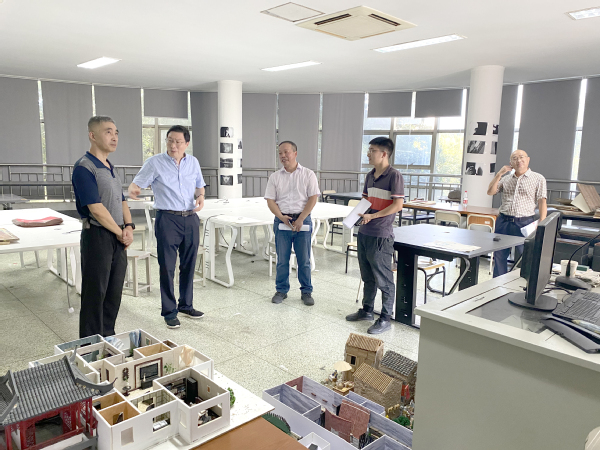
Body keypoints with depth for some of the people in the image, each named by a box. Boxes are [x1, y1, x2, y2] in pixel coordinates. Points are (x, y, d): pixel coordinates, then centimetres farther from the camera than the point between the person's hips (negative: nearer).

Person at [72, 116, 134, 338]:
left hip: (118, 238, 8)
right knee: (95, 293, 2)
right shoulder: (84, 167, -13)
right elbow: (96, 208, -19)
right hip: (98, 236, -8)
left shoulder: (110, 168, 14)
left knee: (114, 292, 15)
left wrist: (128, 227, -1)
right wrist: (120, 233, -10)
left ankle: (108, 337, 29)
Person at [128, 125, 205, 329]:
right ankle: (169, 312, 13)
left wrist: (201, 196, -2)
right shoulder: (155, 163, -3)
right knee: (167, 268, 0)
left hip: (191, 219, 4)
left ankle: (186, 306, 28)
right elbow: (137, 184, -7)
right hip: (167, 220, -4)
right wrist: (133, 189, -30)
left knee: (188, 266, 12)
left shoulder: (193, 162, 9)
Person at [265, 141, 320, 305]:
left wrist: (300, 219, -12)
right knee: (282, 259, 7)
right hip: (281, 221, 2)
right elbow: (270, 200, 4)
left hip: (303, 220, -2)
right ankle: (281, 290, 21)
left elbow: (313, 198, -4)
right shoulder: (275, 177, 9)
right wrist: (282, 217, -12)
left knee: (304, 260, 4)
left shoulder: (308, 174, 2)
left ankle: (306, 292, 17)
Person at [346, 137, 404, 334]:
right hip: (364, 233, 8)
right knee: (367, 276, 18)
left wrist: (372, 216, -18)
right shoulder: (370, 176, 12)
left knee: (383, 279, 1)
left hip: (381, 235, -8)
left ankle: (385, 318, 13)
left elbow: (398, 205, -16)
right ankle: (367, 310, 33)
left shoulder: (394, 175, -11)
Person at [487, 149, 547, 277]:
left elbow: (542, 202, -2)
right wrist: (499, 174, -2)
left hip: (525, 223, -3)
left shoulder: (538, 179, 2)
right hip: (503, 222, 3)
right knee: (499, 256, 7)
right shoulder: (506, 179, 13)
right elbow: (490, 192, 6)